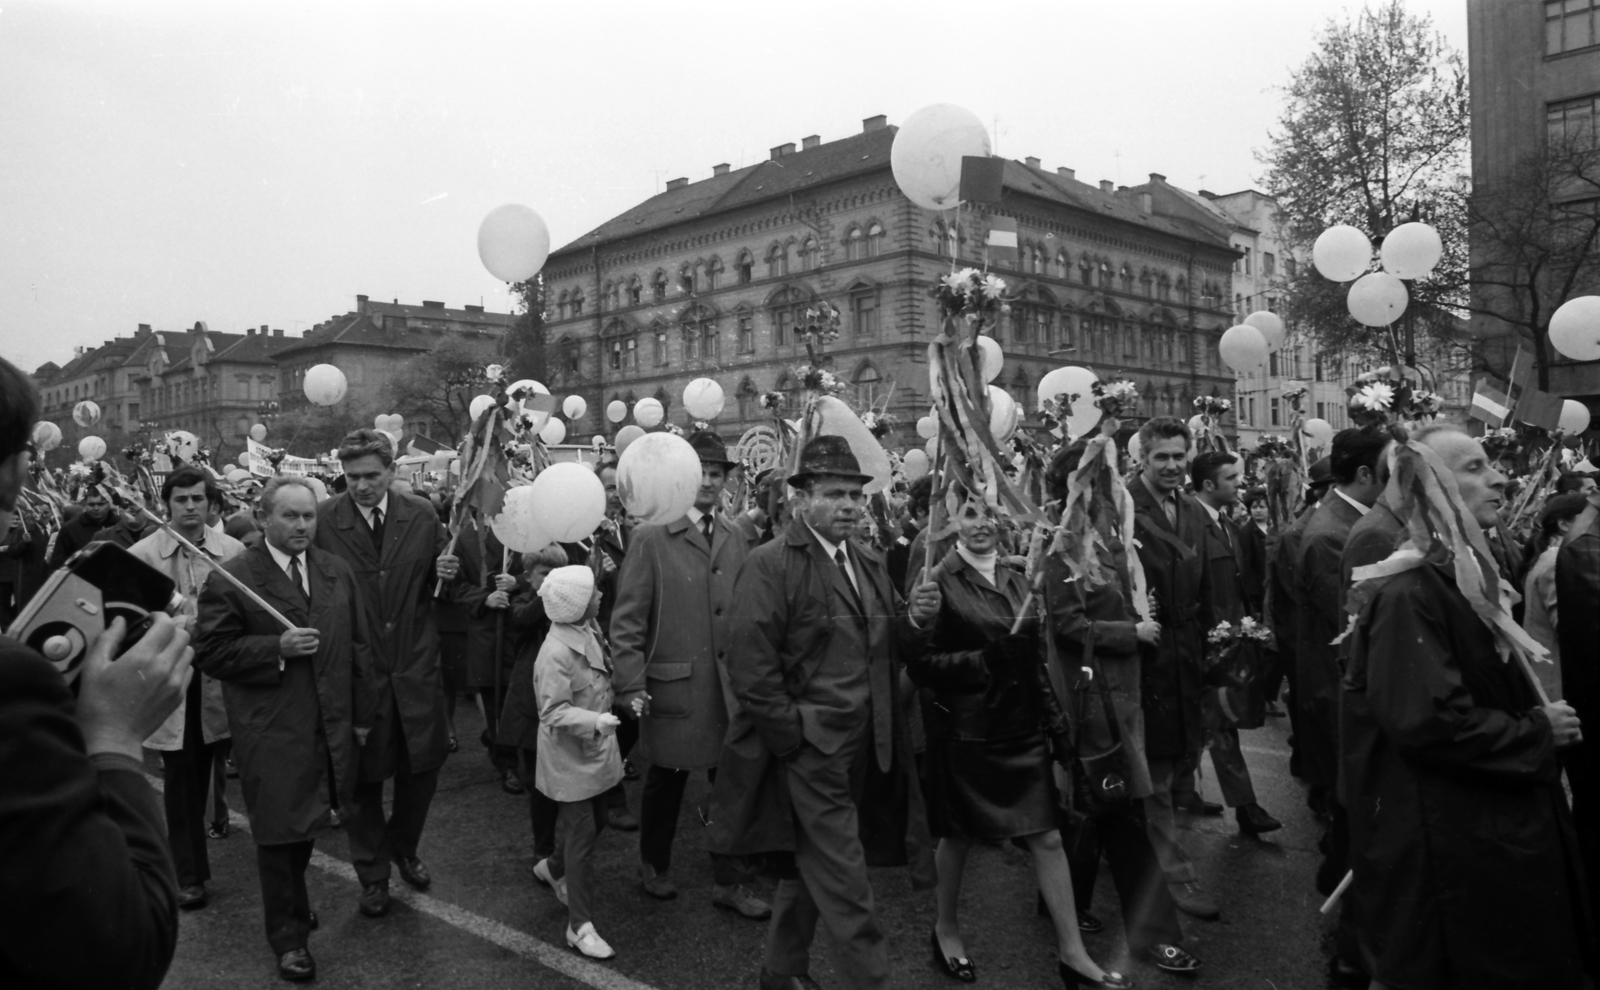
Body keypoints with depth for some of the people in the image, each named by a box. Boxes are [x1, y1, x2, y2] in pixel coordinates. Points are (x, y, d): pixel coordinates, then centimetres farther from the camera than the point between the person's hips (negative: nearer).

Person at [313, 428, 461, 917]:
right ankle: (373, 875, 30)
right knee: (362, 776, 10)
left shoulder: (422, 514, -2)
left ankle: (403, 848, 41)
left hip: (415, 664, 2)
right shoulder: (323, 520, -11)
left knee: (422, 766, 13)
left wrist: (448, 573, -11)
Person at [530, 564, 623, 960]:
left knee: (595, 822, 20)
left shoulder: (587, 633, -2)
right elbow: (555, 712, -28)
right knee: (581, 836, -1)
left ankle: (554, 868, 47)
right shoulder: (556, 653, -28)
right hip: (570, 759, -8)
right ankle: (580, 925, 10)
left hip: (593, 752, 8)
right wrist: (594, 721, -39)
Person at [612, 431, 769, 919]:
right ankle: (654, 866, 35)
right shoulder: (651, 539, -6)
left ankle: (728, 883, 23)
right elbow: (627, 619, -8)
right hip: (673, 686, -4)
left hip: (730, 687, 4)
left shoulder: (737, 541, 8)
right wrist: (632, 686, -13)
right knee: (666, 781, 12)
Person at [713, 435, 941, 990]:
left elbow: (888, 653, 13)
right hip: (809, 752, -7)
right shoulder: (770, 565, -12)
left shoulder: (870, 566, 12)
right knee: (847, 893, -3)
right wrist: (796, 739, -15)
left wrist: (915, 622, -6)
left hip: (864, 753, 7)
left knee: (808, 872, 22)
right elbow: (751, 669, -16)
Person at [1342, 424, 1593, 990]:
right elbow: (1426, 720, -28)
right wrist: (1537, 735, -16)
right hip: (1438, 841, -10)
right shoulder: (1407, 586, -23)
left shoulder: (1461, 568, 10)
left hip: (1488, 822, 10)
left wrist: (1541, 723, 6)